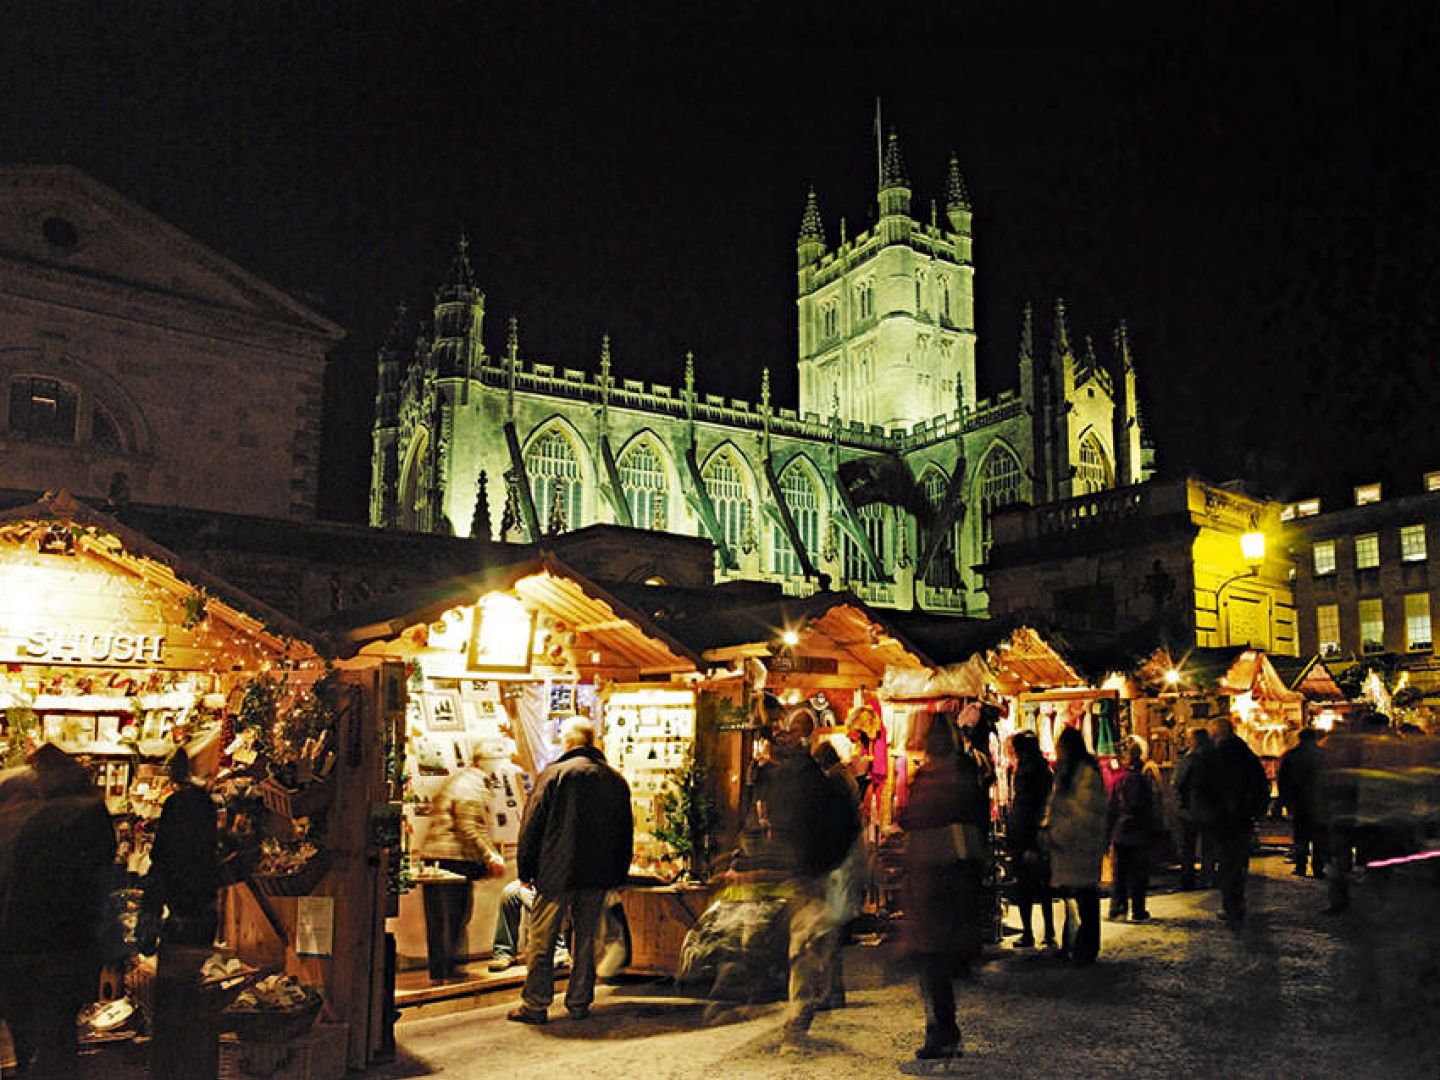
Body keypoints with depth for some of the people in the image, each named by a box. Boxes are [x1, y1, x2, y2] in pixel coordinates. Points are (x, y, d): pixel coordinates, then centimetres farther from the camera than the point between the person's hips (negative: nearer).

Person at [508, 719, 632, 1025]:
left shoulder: (554, 773, -8)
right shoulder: (616, 779, 7)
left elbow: (532, 824, -6)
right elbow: (626, 831, 12)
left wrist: (525, 869, 3)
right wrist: (618, 875, 19)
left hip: (556, 873, -4)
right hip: (597, 875, 5)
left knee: (541, 939, 5)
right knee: (585, 939, 13)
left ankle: (535, 1005, 7)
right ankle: (579, 1003, 18)